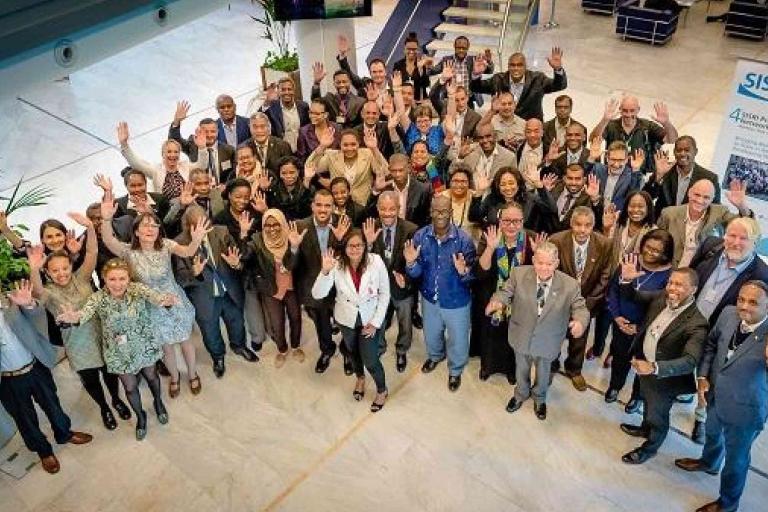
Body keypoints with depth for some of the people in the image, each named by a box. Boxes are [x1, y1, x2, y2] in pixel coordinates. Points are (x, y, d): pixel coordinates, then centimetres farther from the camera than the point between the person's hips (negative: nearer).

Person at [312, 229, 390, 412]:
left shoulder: (376, 262, -25)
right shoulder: (337, 265, -23)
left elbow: (384, 293, -12)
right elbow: (317, 294, -27)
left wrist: (376, 322, -12)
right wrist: (325, 271, -43)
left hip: (370, 318, -2)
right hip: (346, 319, 2)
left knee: (370, 360, 2)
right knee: (353, 353, 25)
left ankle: (382, 390, 34)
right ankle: (360, 378, 58)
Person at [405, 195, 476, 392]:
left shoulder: (463, 239, -25)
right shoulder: (421, 236, -16)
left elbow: (472, 275, -21)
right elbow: (416, 273, -13)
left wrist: (463, 272, -42)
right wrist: (411, 263, -34)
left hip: (456, 301, -3)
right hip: (429, 298, 3)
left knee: (457, 341, 18)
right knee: (431, 335, 29)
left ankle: (455, 370, 49)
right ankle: (435, 355, 63)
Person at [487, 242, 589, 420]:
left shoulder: (569, 284, -23)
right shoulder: (519, 274, -20)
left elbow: (580, 308, -13)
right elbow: (505, 292, -8)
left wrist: (580, 321, -35)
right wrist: (497, 301, -30)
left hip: (547, 341, 0)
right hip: (522, 336, 1)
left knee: (543, 373, 26)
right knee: (521, 369, 28)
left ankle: (539, 399, 58)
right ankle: (521, 394, 59)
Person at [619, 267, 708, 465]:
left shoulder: (696, 323, -33)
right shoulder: (661, 298, -13)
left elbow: (690, 360, -39)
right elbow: (636, 297, 3)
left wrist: (654, 367, -52)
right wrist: (626, 280, -18)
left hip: (665, 377, -6)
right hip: (643, 364, 6)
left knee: (657, 414, 21)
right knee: (648, 402, 34)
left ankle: (650, 447, 47)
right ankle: (645, 428, 62)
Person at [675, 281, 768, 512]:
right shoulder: (728, 314, -15)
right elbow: (711, 344, 2)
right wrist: (703, 376, -5)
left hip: (744, 409, -5)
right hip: (715, 395, 5)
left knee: (736, 457, 19)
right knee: (712, 433, 34)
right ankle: (709, 463, 67)